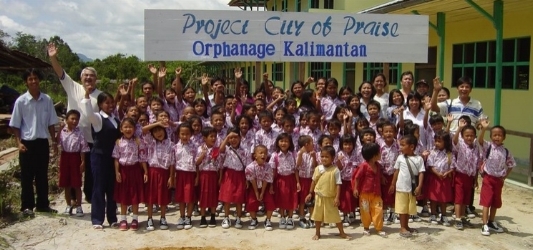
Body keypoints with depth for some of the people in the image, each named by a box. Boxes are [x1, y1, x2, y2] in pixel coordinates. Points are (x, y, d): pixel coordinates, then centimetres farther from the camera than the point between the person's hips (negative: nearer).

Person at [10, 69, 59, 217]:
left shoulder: (47, 100, 1)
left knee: (42, 175, 11)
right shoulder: (21, 101, -5)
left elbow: (51, 123, 7)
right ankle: (27, 206, 13)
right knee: (27, 176, 4)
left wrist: (54, 141, 5)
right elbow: (15, 125, -2)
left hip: (43, 142, 3)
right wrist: (19, 143, -11)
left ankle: (42, 204, 21)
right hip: (27, 142, -3)